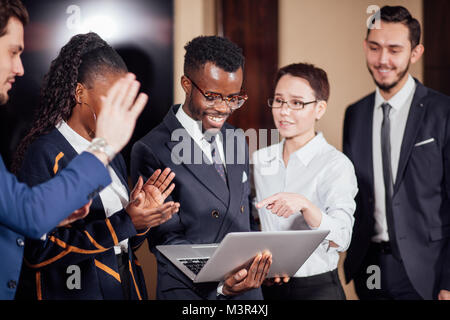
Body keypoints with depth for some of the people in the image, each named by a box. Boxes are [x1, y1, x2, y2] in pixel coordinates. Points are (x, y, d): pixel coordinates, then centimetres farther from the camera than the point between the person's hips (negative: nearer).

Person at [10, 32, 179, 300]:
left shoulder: (112, 155, 9)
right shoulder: (45, 154, -13)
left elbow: (122, 246, 13)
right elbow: (39, 252, -20)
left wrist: (144, 212, -5)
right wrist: (124, 222, -20)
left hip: (125, 288, 7)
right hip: (72, 291, -7)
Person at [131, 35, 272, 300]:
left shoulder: (237, 141, 8)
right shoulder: (152, 152, -13)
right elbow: (167, 241, -15)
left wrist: (265, 261, -4)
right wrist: (221, 284, -28)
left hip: (249, 289, 6)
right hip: (190, 292, -6)